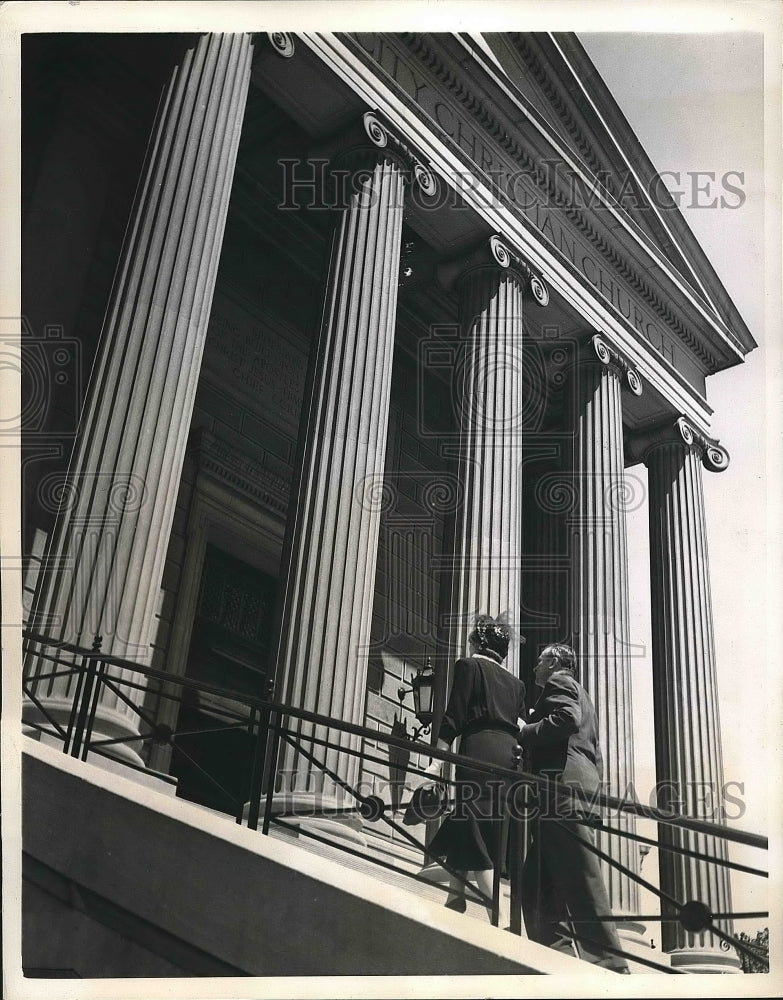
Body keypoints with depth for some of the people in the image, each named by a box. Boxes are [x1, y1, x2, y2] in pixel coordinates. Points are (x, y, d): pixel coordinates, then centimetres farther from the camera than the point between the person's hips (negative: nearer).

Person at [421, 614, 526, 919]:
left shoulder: (468, 665, 6)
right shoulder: (515, 682, 22)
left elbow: (454, 717, -4)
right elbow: (521, 729, 17)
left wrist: (437, 759, -6)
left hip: (479, 753, -7)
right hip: (509, 756, 7)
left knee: (476, 846, -7)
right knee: (458, 836, 17)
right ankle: (453, 907, 19)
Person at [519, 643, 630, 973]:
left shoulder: (560, 681, 6)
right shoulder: (579, 694, 34)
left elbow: (566, 720, -15)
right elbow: (595, 756, 30)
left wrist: (523, 733, -5)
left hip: (562, 782, -10)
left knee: (580, 880, -13)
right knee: (538, 882, 7)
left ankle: (609, 963, -14)